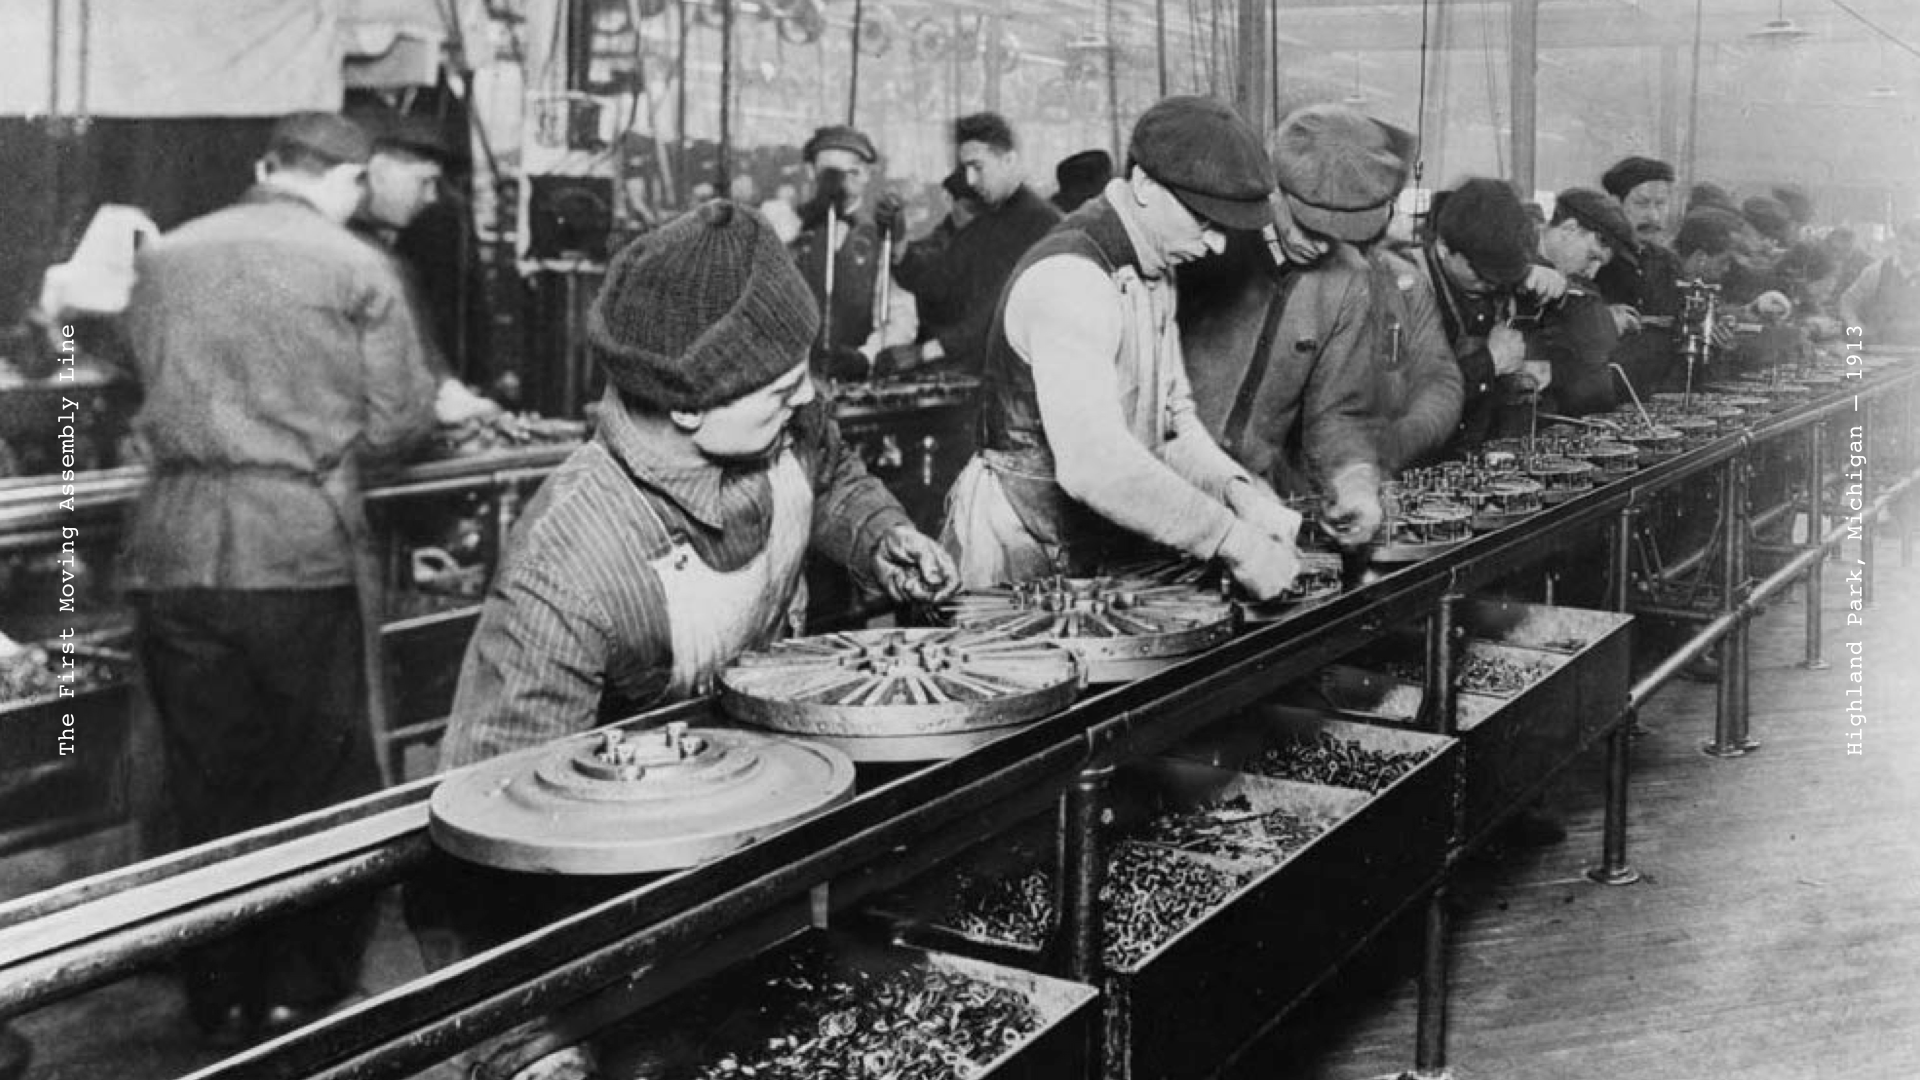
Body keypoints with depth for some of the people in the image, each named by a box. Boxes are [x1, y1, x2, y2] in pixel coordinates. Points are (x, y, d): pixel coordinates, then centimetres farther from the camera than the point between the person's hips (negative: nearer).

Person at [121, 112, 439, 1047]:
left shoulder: (163, 259, 11)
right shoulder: (354, 268, -2)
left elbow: (151, 387, 17)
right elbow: (400, 420, -1)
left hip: (174, 546, 4)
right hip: (303, 543, -4)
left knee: (206, 786, 13)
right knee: (322, 787, 8)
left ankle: (221, 1003, 23)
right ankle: (304, 996, 14)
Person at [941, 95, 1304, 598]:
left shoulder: (1153, 269, 10)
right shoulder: (1068, 275, -21)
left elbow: (1171, 418, 12)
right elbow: (1094, 462, -31)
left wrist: (1236, 490, -6)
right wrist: (1231, 539, -29)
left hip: (1108, 553, 8)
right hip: (1022, 559, -8)